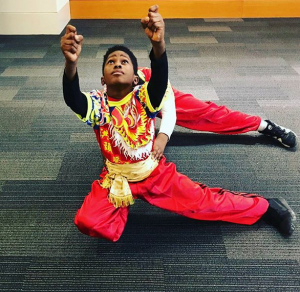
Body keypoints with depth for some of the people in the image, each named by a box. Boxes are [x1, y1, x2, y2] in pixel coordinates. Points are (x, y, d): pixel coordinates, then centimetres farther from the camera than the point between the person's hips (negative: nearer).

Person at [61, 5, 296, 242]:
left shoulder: (143, 97, -16)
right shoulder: (97, 103, -16)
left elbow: (160, 78, -39)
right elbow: (72, 99, -39)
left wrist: (158, 44, -61)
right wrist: (71, 63, -61)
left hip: (156, 172, -1)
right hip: (116, 179, 1)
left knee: (204, 201, -1)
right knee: (87, 222, -21)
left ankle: (266, 207, 19)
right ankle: (122, 201, 9)